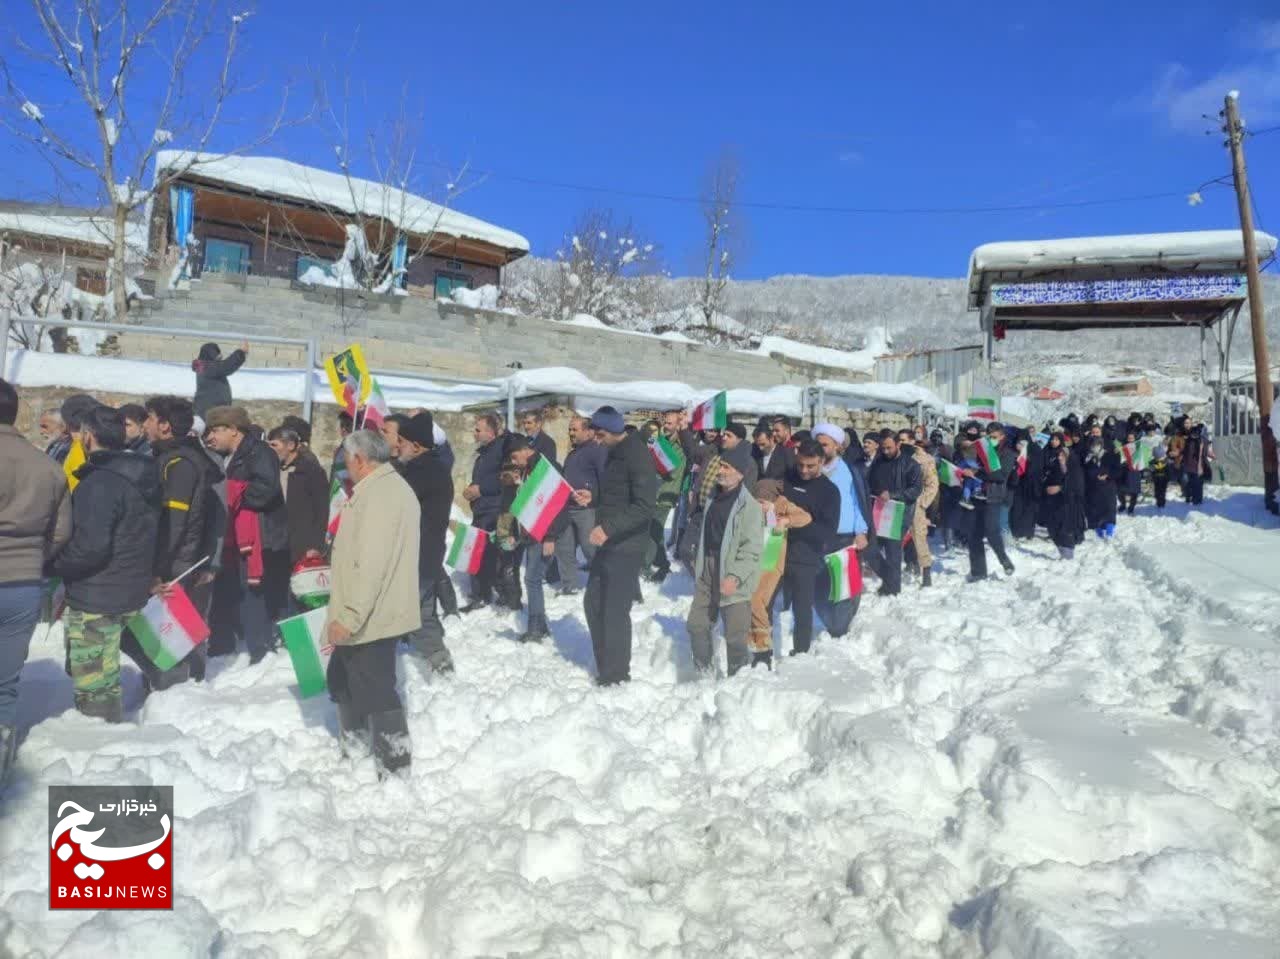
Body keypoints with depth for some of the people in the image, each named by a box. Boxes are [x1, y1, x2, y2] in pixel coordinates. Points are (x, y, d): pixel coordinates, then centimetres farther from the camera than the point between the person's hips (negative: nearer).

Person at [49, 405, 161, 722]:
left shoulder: (99, 482, -20)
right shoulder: (141, 477, 9)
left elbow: (89, 545, -25)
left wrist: (51, 565, -11)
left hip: (96, 598, -9)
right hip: (130, 589, 9)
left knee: (93, 684, 1)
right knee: (104, 677, 22)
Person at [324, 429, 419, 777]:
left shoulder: (378, 493, -21)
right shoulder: (390, 487, 15)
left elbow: (371, 565, -28)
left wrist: (348, 617, -25)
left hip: (370, 619, -11)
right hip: (371, 614, 11)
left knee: (375, 692, -3)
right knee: (342, 680, 23)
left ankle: (395, 769, 6)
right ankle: (352, 750, 39)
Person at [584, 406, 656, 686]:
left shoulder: (638, 457, -16)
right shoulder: (615, 453, 12)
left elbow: (644, 506, -25)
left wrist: (609, 527, -31)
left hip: (627, 546, -9)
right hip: (608, 543, 10)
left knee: (615, 610, -4)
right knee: (593, 603, 14)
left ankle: (617, 676, 9)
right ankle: (605, 669, 26)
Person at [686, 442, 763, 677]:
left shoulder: (749, 506, -14)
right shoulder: (714, 498, 10)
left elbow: (752, 549, -18)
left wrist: (736, 576, -26)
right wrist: (698, 564, 20)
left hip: (733, 581, -8)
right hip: (707, 577, 8)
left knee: (735, 636, -3)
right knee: (697, 624, 14)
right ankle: (705, 673, 31)